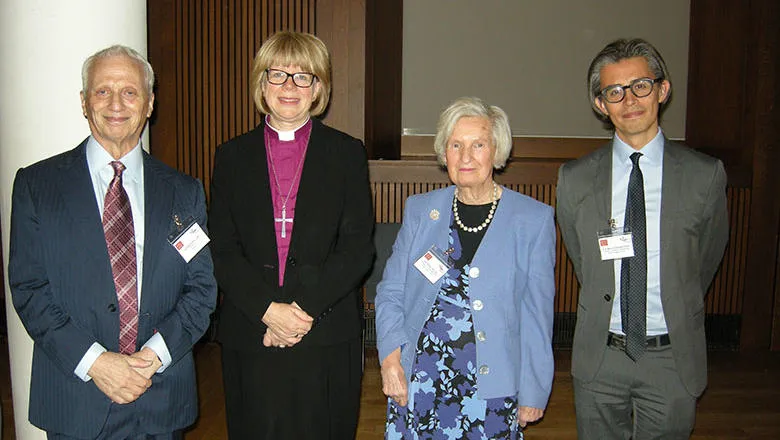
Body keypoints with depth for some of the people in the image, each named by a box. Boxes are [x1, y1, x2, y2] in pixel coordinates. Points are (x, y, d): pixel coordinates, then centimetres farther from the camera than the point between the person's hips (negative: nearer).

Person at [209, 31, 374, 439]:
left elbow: (358, 247, -3)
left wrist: (305, 308, -13)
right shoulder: (232, 156, 8)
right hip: (250, 336, 1)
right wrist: (268, 309, -12)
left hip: (327, 335, -1)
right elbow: (223, 250, 1)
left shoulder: (347, 153, 4)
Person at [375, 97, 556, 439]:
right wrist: (390, 354, -6)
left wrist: (533, 393, 0)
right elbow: (390, 292, 8)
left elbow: (537, 314, 0)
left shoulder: (533, 219, -2)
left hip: (490, 386, -2)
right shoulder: (419, 209, 5)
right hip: (417, 378, 2)